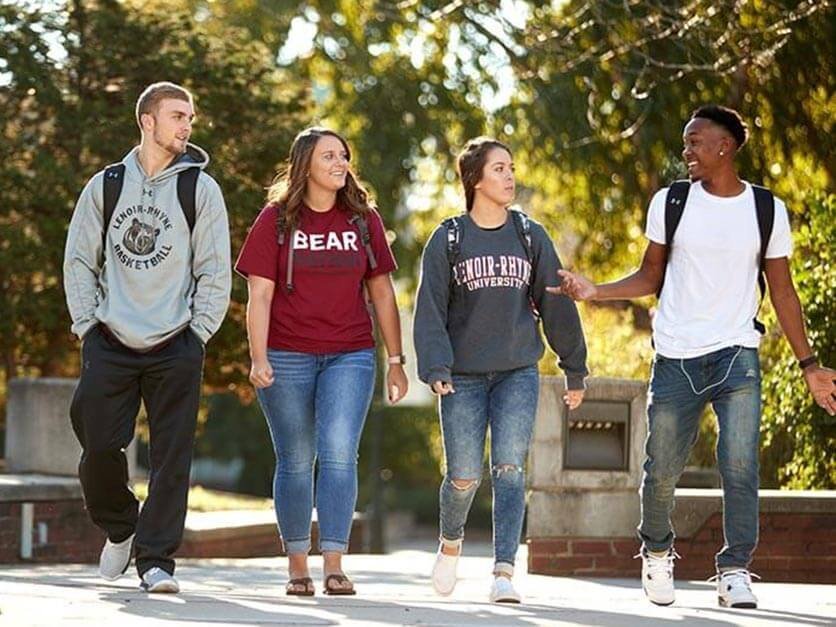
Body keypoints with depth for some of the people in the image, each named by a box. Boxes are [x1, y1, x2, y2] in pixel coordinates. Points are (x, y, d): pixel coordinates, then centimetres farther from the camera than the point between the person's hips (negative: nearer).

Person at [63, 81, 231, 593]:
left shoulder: (200, 188, 5)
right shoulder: (106, 185, 9)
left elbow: (215, 270, 4)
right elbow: (80, 259, 12)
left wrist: (197, 334, -3)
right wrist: (88, 322, 2)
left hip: (175, 346, -1)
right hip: (110, 343, 1)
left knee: (172, 457, -4)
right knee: (100, 445, -2)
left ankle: (156, 560, 2)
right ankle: (120, 529, 25)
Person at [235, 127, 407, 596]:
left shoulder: (364, 219, 7)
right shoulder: (276, 220, 1)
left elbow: (382, 293, 11)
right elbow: (259, 295, -3)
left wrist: (396, 360, 9)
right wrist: (258, 358, -14)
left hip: (350, 356, 1)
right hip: (288, 359, -1)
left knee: (339, 455, -12)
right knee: (296, 462, 5)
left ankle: (335, 566, -12)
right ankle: (297, 564, 15)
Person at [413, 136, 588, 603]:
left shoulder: (531, 236, 6)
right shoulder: (449, 239, 1)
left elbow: (556, 304, 10)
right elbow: (430, 308, -3)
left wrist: (575, 369, 12)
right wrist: (435, 367, -15)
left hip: (519, 372, 1)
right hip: (464, 376, -1)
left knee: (510, 469, -12)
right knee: (465, 476, 0)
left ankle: (504, 573, -14)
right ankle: (451, 543, 31)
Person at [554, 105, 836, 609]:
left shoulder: (768, 210, 3)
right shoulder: (671, 202, 3)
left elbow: (782, 291, 8)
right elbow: (651, 278, 10)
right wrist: (594, 292, -5)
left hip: (737, 357, -1)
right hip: (676, 358, 1)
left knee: (740, 465, -13)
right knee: (662, 470, 4)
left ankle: (735, 570, -2)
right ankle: (657, 553, 29)